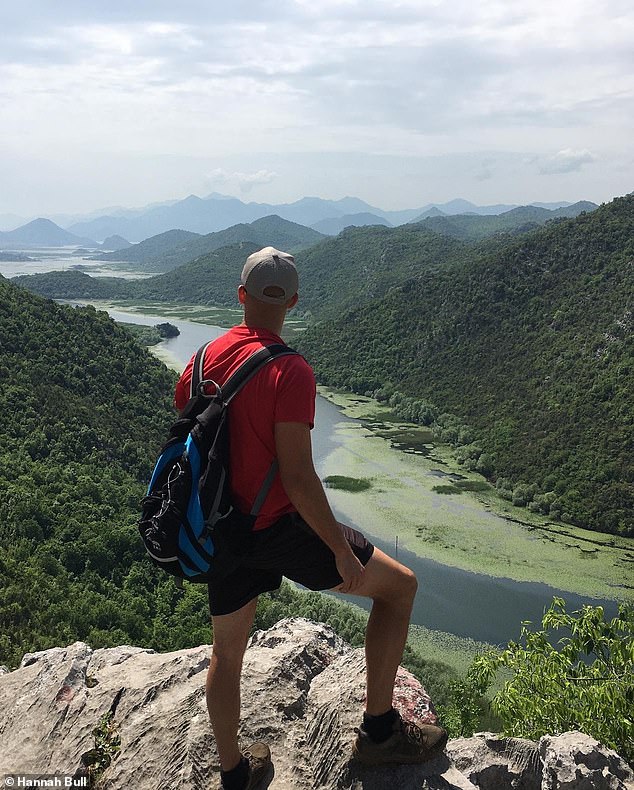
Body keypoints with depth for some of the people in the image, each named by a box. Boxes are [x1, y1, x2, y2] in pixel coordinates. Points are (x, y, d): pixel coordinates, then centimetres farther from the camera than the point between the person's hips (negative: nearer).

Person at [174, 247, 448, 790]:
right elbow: (298, 479, -24)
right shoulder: (290, 371, -20)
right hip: (279, 528, -7)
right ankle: (379, 729, 17)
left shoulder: (203, 359, 1)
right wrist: (343, 552, -13)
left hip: (222, 532, 7)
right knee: (399, 585, 11)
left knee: (227, 653, 23)